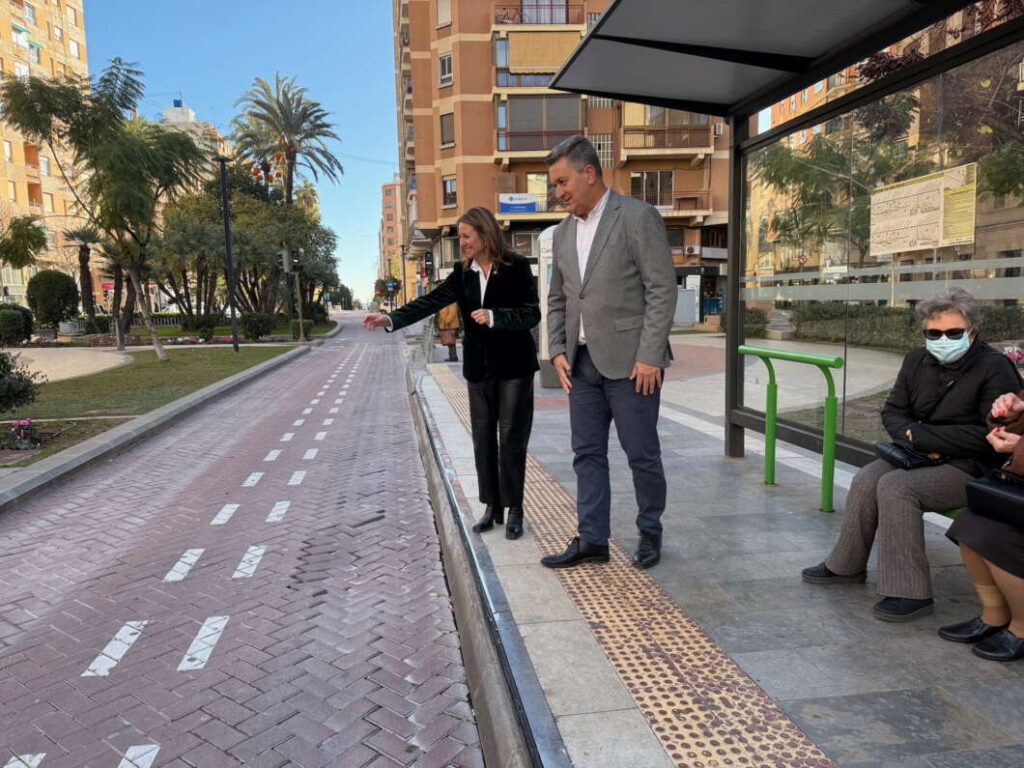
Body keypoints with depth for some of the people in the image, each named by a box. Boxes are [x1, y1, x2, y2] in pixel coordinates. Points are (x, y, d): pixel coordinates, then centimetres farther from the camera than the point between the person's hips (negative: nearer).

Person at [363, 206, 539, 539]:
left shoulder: (516, 267, -7)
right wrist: (390, 319, -17)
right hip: (479, 368, 5)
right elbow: (430, 302, -4)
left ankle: (514, 510, 13)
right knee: (483, 438, 8)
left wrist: (494, 317, -24)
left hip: (514, 366, -4)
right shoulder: (462, 274, 5)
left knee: (511, 438, 0)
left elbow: (532, 314, -11)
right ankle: (492, 506, 21)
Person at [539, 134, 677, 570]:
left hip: (630, 362, -6)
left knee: (642, 453, 5)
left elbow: (662, 290, -11)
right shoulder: (563, 232, 13)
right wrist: (558, 351, 6)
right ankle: (592, 540, 18)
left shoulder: (638, 218, -7)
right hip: (582, 362, 7)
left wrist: (650, 356, -16)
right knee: (587, 453, 8)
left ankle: (650, 533, 24)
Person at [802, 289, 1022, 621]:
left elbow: (988, 435, -21)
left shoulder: (994, 368, -14)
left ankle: (910, 593, -19)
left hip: (972, 467, -7)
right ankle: (847, 565, 3)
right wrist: (914, 437, -13)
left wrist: (922, 436, -19)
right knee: (867, 479, -15)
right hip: (921, 455, 7)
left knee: (896, 486, -27)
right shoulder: (917, 360, 6)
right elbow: (892, 411, 9)